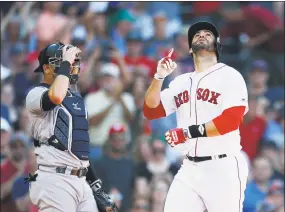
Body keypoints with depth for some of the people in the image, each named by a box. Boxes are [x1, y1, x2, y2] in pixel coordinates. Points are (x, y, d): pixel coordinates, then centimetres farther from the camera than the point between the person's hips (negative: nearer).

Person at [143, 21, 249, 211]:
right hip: (189, 169, 5)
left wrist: (189, 132, -18)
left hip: (223, 169, -5)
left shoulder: (229, 76, -2)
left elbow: (232, 120, -15)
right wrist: (159, 77, -4)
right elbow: (151, 111, 11)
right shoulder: (181, 82, 16)